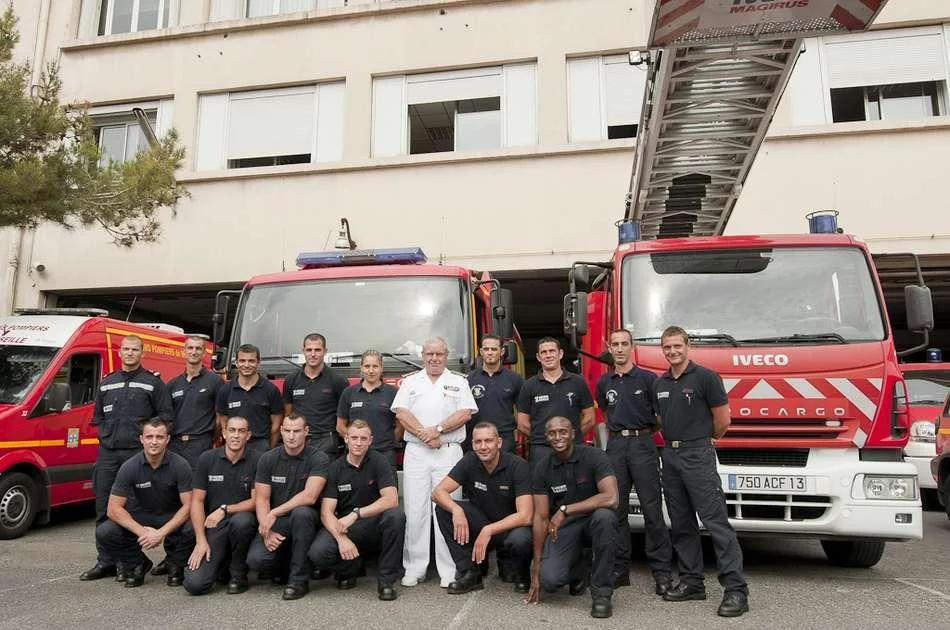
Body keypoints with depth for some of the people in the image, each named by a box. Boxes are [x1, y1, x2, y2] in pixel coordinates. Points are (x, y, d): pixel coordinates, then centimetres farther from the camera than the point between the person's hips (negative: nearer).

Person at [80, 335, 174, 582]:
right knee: (103, 509, 6)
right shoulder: (106, 383, 17)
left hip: (137, 452, -5)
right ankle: (105, 562, 15)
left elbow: (165, 414, 0)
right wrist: (105, 434, 10)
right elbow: (97, 415, 24)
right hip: (107, 452, 5)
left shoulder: (153, 383, 4)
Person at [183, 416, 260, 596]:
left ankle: (238, 574, -9)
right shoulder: (207, 459, 1)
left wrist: (225, 509, -17)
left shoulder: (256, 461, -4)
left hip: (242, 521, -1)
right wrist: (201, 540, -8)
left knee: (241, 520, -38)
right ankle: (222, 562, 18)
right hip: (213, 527, 1)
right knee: (194, 584, -17)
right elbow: (197, 501, 0)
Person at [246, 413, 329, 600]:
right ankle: (284, 567, 13)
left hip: (305, 519, -2)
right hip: (275, 523, 2)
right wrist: (267, 532, -17)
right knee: (256, 559, -24)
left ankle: (299, 578, -19)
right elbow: (261, 500, -3)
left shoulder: (318, 458, -9)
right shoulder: (268, 459, 1)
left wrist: (274, 513, -21)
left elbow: (309, 497, -21)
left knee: (300, 512, -37)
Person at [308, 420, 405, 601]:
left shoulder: (378, 461, -7)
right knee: (317, 553, -26)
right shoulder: (335, 468, -3)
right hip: (343, 526, 1)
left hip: (374, 524, -1)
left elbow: (391, 499, -20)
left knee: (395, 515, -33)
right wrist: (341, 538, -27)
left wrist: (355, 514, -28)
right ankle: (348, 571, 9)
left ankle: (386, 579, -15)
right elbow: (326, 512, -9)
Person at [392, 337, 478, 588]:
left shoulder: (459, 382, 11)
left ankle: (449, 571, 4)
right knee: (415, 511, 1)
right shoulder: (410, 381, 14)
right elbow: (401, 413, 2)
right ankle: (414, 568, 11)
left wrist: (438, 429, -13)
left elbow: (465, 413, -1)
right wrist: (424, 434, -10)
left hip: (449, 453, -1)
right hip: (416, 453, 1)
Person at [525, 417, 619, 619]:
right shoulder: (542, 468, -4)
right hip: (562, 528, 2)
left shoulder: (593, 456, -13)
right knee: (549, 579, -22)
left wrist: (565, 509, -26)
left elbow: (611, 498, -27)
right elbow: (541, 517, -3)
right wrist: (536, 566, -6)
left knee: (603, 516, -37)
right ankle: (577, 570, 18)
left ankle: (601, 593, -19)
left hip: (592, 521, -2)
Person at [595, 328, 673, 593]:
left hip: (642, 444, -4)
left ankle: (661, 570, 4)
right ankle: (619, 568, 15)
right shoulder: (604, 383, 12)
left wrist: (643, 432, 2)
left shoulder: (647, 379, 0)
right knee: (616, 508, 6)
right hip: (615, 445, 4)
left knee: (652, 508, -4)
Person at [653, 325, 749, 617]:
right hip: (670, 456, 7)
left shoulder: (705, 377, -7)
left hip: (698, 456, -7)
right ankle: (691, 581, 20)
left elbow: (722, 420, -4)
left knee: (716, 521, -8)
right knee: (681, 524, 11)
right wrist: (675, 440, 13)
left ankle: (736, 588, -5)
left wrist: (701, 440, 8)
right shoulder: (659, 384, 12)